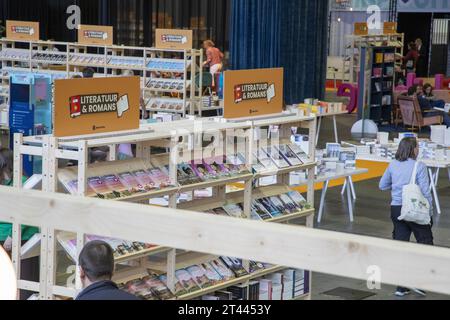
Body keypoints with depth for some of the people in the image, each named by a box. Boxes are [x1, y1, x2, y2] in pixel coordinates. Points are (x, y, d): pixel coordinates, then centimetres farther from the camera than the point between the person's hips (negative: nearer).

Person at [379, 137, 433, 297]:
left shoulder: (393, 165, 3)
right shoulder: (419, 166, -12)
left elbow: (382, 185, 13)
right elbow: (425, 191, -14)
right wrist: (430, 211, -5)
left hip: (396, 209, 5)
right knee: (425, 243, 9)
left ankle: (401, 287, 11)